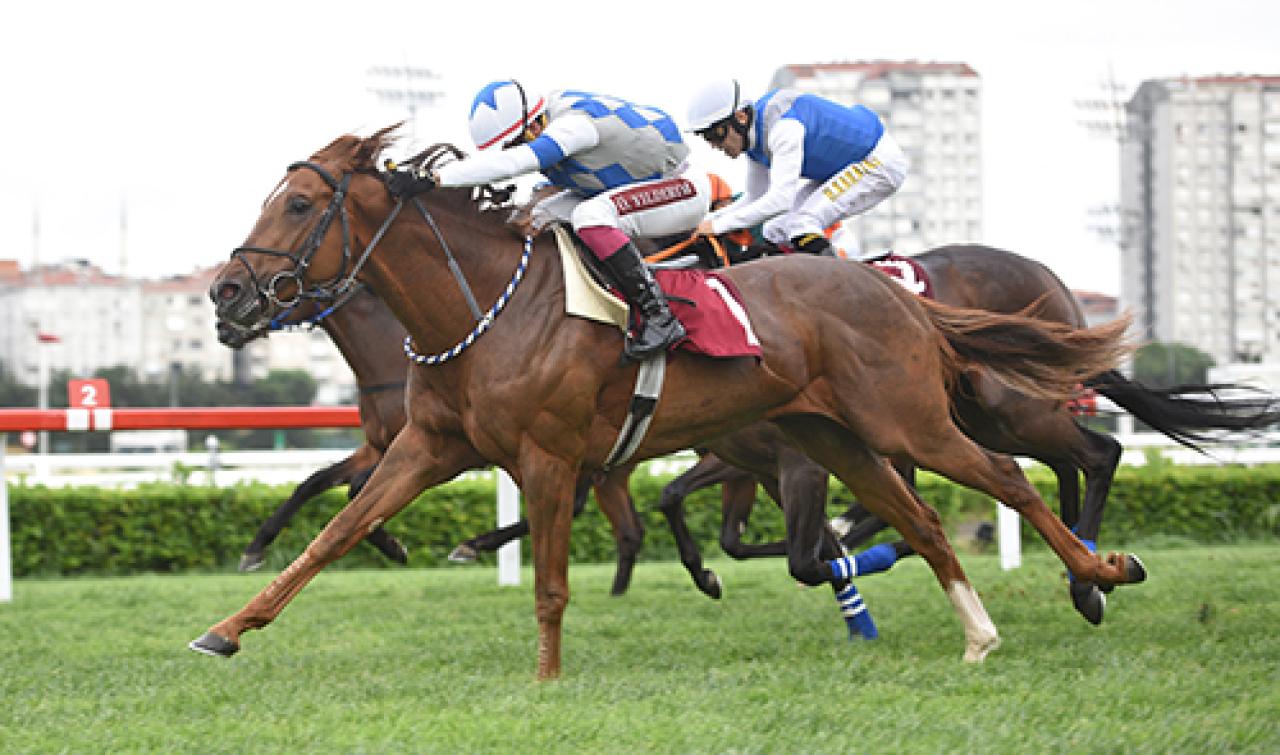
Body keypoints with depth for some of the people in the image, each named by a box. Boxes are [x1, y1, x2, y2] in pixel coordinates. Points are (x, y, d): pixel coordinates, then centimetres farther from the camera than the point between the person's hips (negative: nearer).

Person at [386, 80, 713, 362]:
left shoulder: (574, 125, -32)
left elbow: (511, 162, -44)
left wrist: (432, 178, -49)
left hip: (684, 186, -10)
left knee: (591, 217, -32)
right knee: (545, 217, 2)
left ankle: (659, 318, -29)